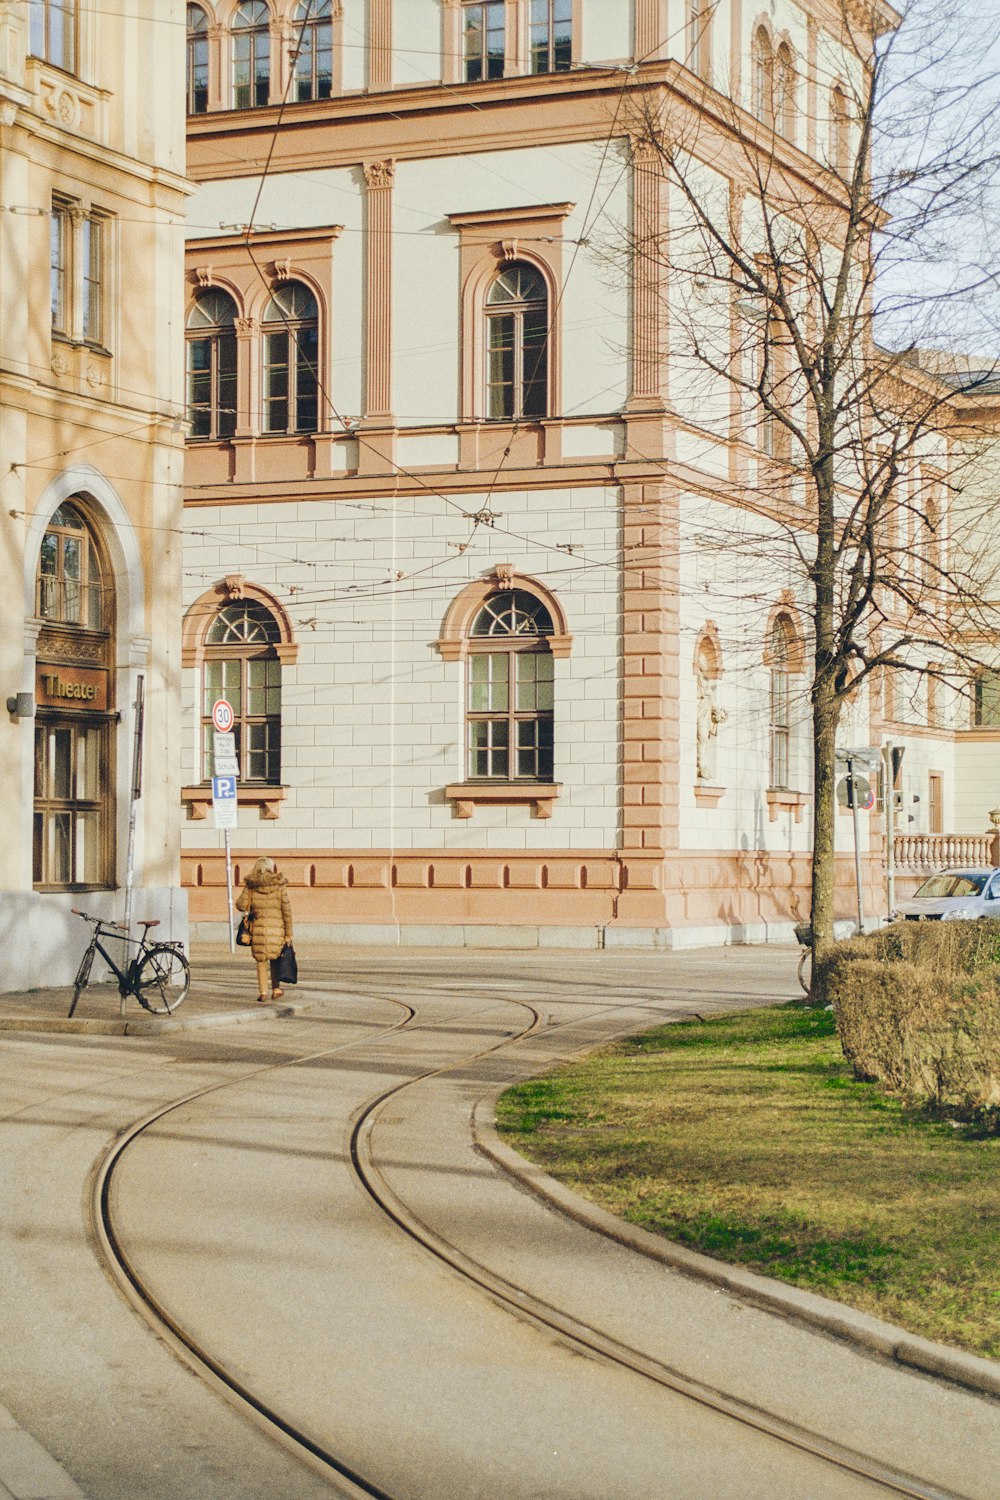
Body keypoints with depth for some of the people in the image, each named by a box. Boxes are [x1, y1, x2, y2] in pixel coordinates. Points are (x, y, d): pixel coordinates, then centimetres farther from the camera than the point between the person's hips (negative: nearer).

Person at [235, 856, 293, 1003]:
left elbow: (241, 905, -2)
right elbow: (286, 910, -1)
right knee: (275, 958, 17)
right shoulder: (280, 885, -1)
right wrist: (288, 933, 4)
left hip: (258, 926, 0)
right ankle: (275, 989, 24)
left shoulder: (251, 885, 0)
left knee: (261, 960, 8)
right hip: (277, 926, 0)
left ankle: (262, 991, 0)